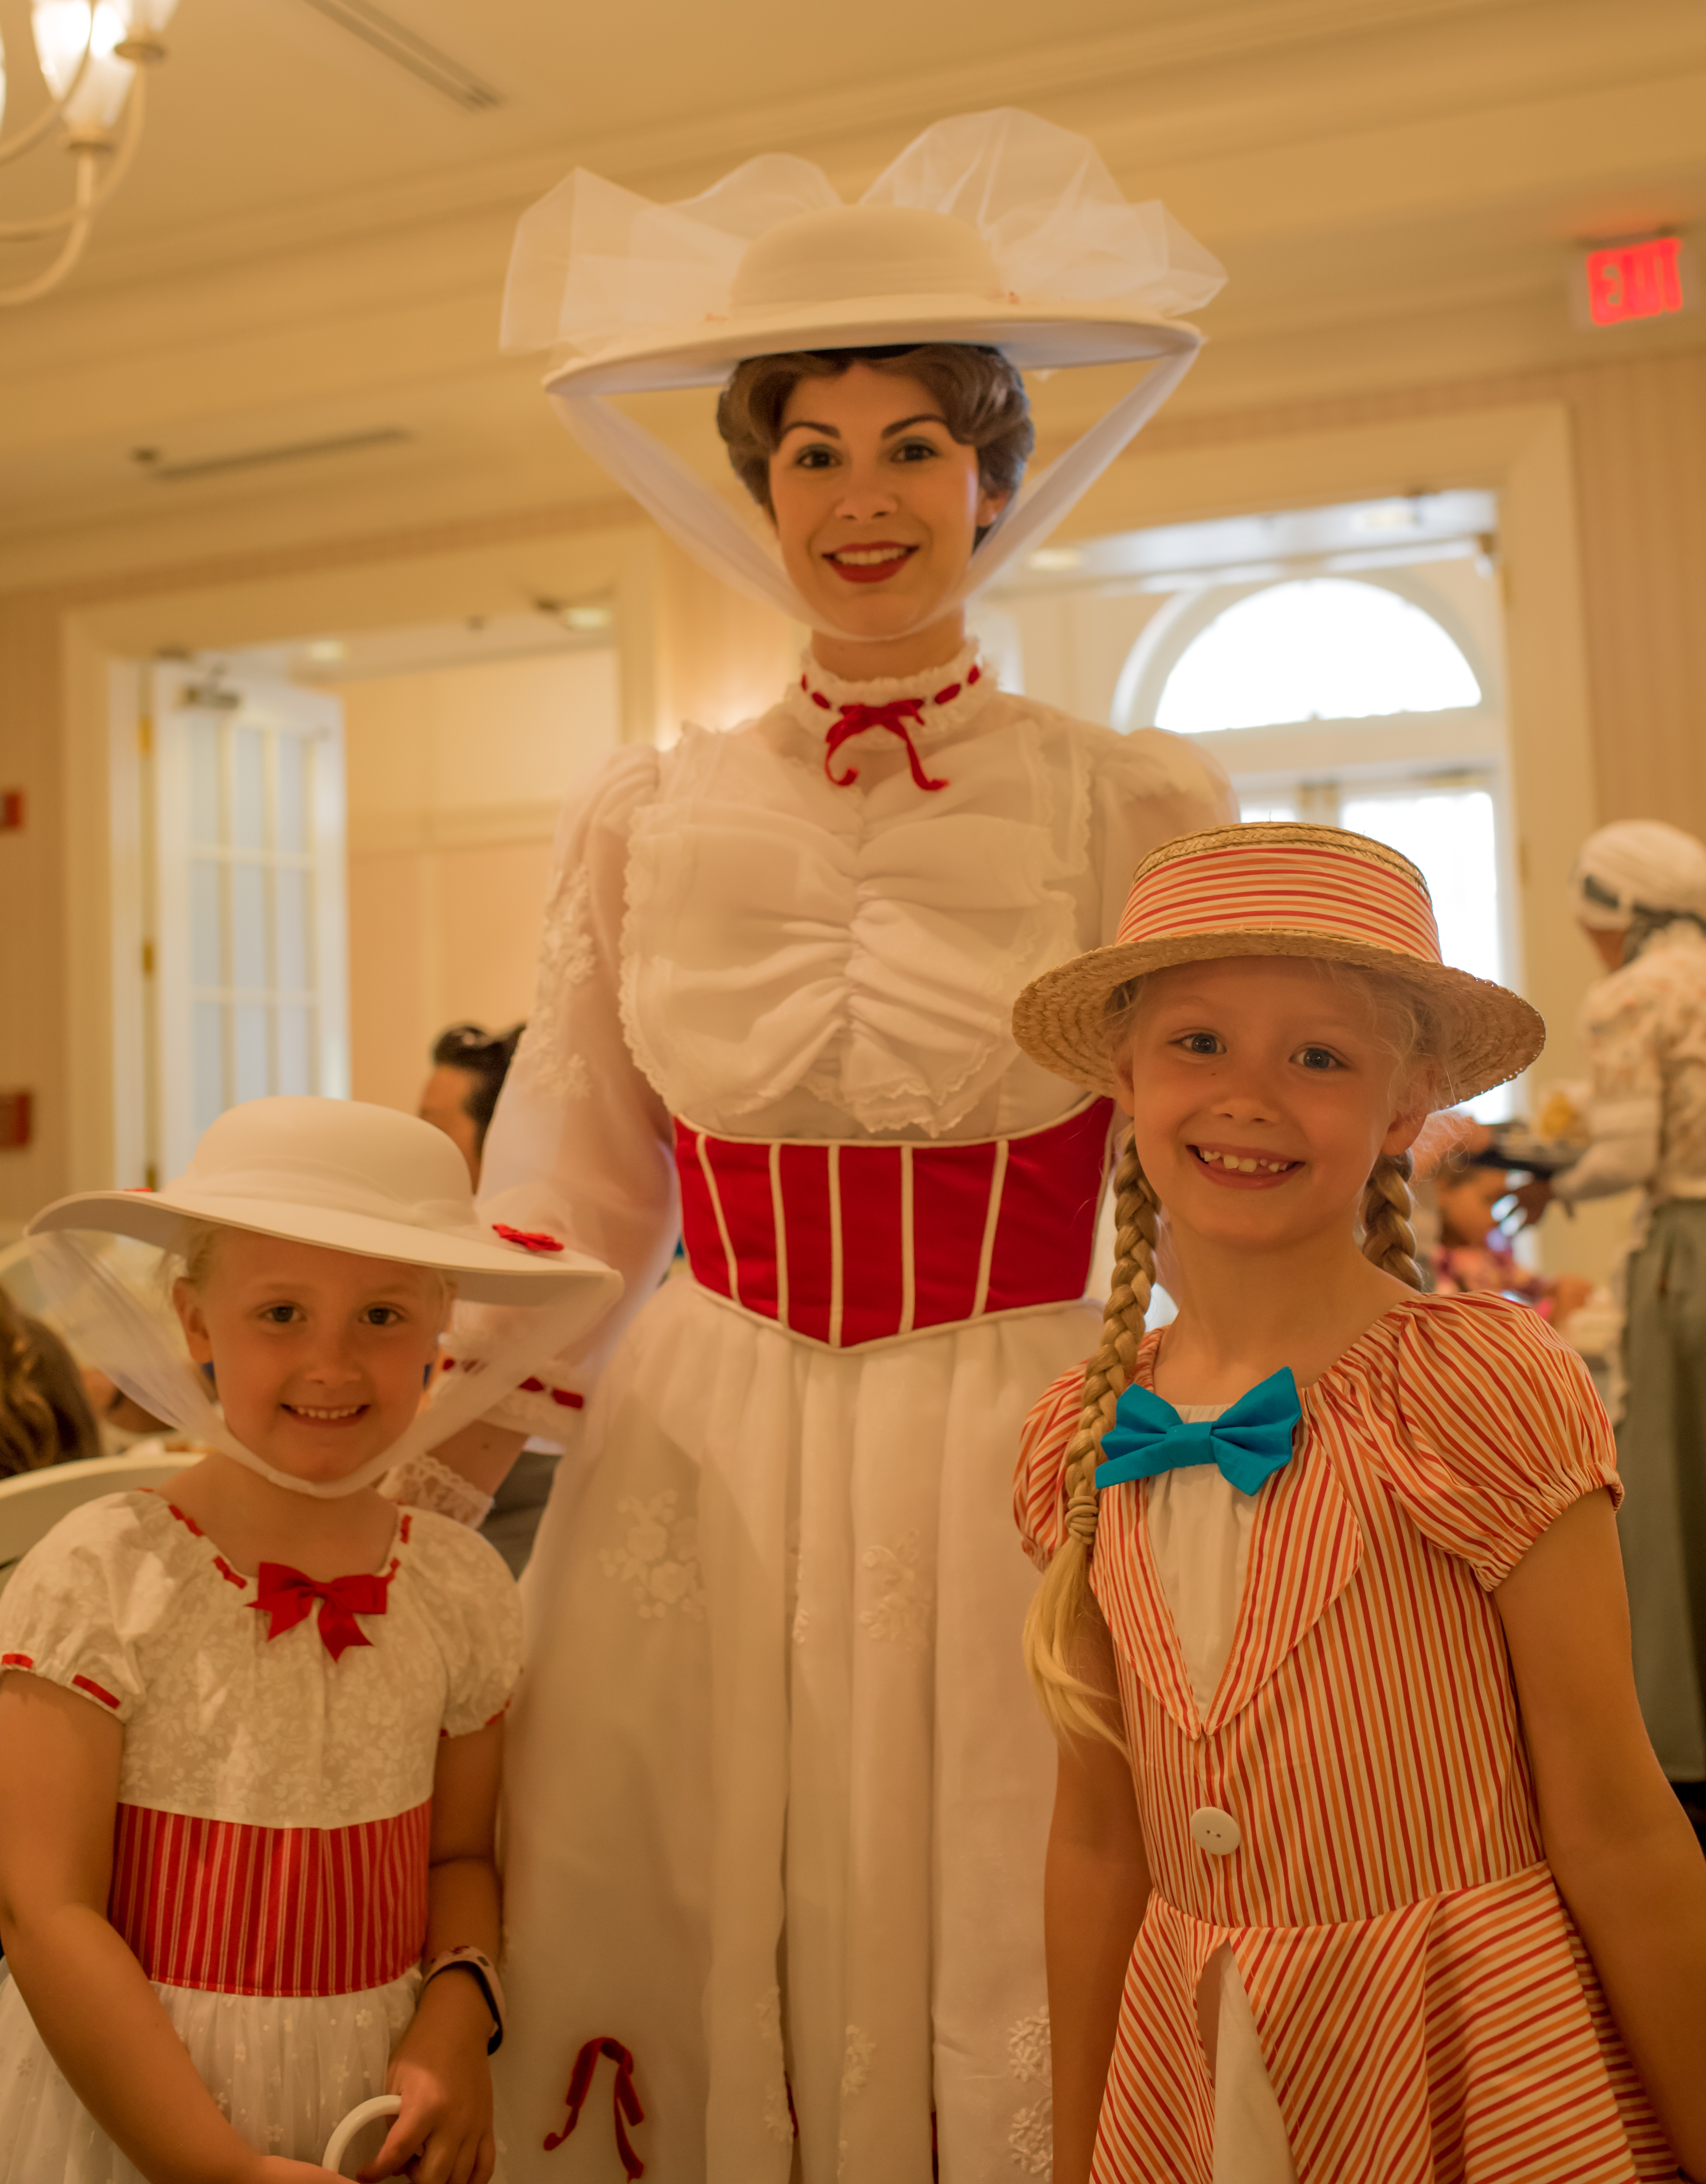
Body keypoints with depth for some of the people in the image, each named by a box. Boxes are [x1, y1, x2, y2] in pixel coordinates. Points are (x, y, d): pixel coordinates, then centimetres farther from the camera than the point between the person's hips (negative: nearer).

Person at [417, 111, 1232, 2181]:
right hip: (698, 1467, 2)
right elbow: (566, 1212, 8)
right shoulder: (643, 823, 4)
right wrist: (390, 1473, 3)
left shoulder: (1142, 811, -1)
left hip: (1022, 1465, -1)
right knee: (671, 1989, 11)